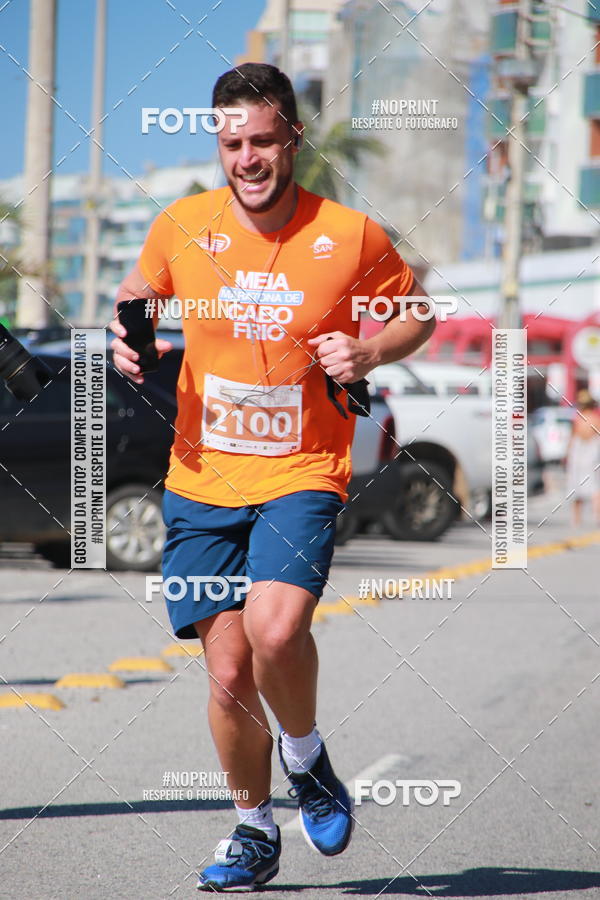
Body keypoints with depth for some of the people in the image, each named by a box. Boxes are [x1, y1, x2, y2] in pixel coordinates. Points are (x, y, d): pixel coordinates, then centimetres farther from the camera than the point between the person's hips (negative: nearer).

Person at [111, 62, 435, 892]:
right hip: (202, 483, 2)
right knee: (229, 676, 1)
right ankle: (254, 830, 25)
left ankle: (305, 755, 5)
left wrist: (369, 353, -9)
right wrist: (125, 339, -3)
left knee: (275, 628, -27)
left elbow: (417, 312, 11)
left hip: (301, 475, -2)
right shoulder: (182, 227, -1)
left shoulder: (352, 237, -6)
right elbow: (137, 295, 19)